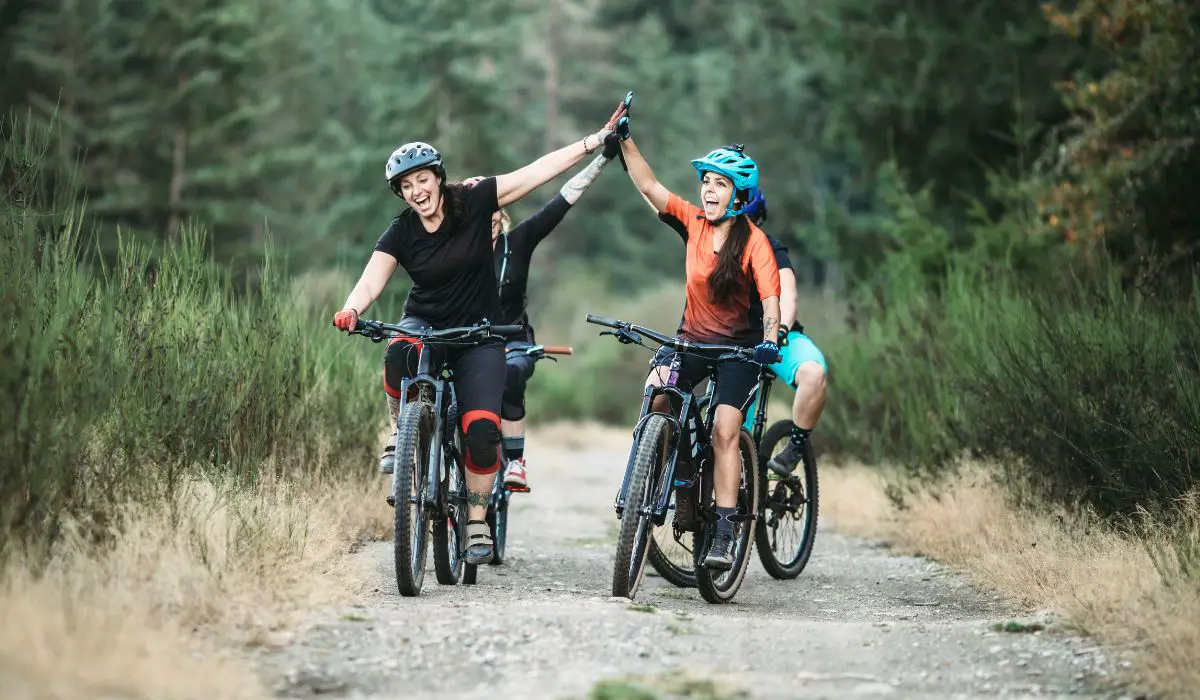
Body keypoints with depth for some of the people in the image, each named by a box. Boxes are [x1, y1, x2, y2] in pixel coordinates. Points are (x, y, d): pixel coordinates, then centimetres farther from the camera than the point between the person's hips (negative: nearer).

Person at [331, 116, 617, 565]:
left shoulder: (474, 203, -8)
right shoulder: (401, 234, -5)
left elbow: (539, 170, -10)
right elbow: (371, 282, -19)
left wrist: (594, 142, -15)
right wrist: (350, 311, -41)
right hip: (426, 325, 1)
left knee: (482, 428, -20)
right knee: (399, 355, -37)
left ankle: (477, 519, -2)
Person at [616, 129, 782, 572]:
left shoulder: (753, 240, -11)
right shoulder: (694, 223, -1)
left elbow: (770, 297, -19)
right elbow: (648, 186, -3)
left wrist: (769, 341, -35)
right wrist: (625, 141, -12)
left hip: (738, 346, -3)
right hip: (692, 339, 4)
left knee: (724, 431, -18)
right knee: (656, 395, -24)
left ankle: (724, 535, -17)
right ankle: (683, 489, -8)